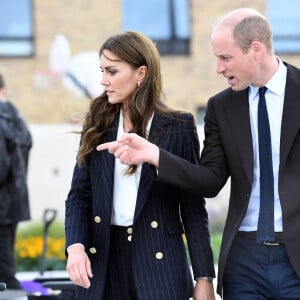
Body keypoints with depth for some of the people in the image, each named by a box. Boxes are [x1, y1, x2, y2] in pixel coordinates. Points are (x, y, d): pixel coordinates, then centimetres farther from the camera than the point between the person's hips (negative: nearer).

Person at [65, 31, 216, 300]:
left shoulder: (178, 127, 0)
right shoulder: (97, 125, 9)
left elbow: (193, 207, 1)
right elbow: (79, 195, 7)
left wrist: (204, 278, -2)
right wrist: (75, 245, -12)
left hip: (159, 258, -3)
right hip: (102, 259, 3)